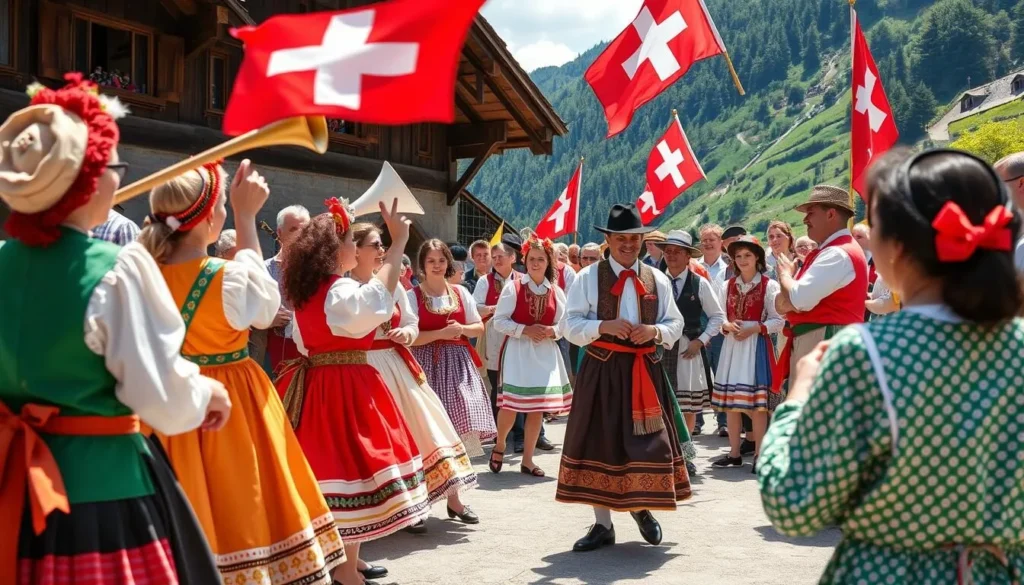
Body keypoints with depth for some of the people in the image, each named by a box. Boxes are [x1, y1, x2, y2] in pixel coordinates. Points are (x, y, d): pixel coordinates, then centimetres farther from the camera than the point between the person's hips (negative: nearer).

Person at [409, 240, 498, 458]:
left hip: (457, 362, 4)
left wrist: (461, 329, -7)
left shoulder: (460, 292, 11)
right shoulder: (413, 296, -2)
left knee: (464, 419, -3)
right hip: (428, 363, -3)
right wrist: (441, 333, -17)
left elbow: (479, 327, 14)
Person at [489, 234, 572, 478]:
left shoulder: (556, 292, 5)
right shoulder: (513, 286, -5)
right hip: (517, 351, -4)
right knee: (511, 405, -9)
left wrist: (550, 331, -11)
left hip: (545, 353, 4)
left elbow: (564, 325, 11)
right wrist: (525, 330, -17)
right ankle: (499, 446, 20)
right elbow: (499, 321, -7)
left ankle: (527, 460, 14)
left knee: (538, 408, 4)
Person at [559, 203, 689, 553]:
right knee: (600, 442, 3)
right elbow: (572, 326, -4)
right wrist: (604, 326, -19)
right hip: (602, 371, -2)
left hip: (645, 370, 2)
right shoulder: (588, 278, 0)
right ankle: (603, 525, 13)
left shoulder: (658, 280, 8)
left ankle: (642, 507, 27)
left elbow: (675, 324, 9)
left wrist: (655, 331, -12)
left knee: (649, 441, 0)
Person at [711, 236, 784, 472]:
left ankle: (758, 455, 0)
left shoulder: (769, 286, -4)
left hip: (757, 346, -5)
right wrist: (727, 326, -8)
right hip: (732, 345, 5)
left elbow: (778, 321, -5)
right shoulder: (728, 286, 11)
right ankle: (734, 453, 15)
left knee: (757, 401, -6)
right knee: (730, 400, 6)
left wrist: (753, 329, -15)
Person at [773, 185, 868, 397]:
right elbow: (782, 303, 18)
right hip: (817, 344, 11)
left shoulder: (838, 254, -15)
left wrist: (785, 273, -4)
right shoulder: (829, 252, 20)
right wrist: (784, 302, -6)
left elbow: (800, 299, -24)